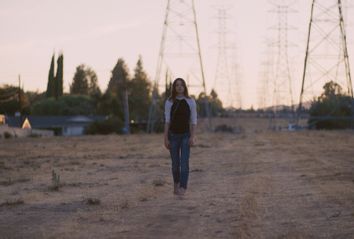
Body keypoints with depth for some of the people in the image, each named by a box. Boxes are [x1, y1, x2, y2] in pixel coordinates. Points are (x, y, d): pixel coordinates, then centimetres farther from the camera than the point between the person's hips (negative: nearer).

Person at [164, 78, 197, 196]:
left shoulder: (190, 102, -1)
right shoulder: (169, 102, 0)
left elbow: (193, 120, -1)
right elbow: (167, 121, 0)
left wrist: (192, 137, -10)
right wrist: (166, 138, -4)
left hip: (186, 136, -1)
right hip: (173, 136, 1)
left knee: (184, 162, -11)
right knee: (175, 163, 8)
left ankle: (183, 188, -13)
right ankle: (176, 184, 31)